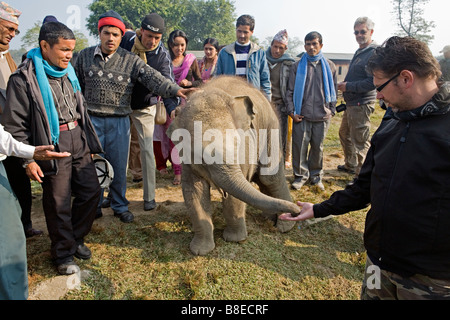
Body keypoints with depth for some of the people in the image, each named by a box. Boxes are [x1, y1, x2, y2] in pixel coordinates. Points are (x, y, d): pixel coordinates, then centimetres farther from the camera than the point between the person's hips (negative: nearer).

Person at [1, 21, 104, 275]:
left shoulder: (68, 72, 10)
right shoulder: (24, 78, -11)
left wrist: (90, 142, 17)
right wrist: (28, 159, -12)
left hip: (80, 144, 7)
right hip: (53, 149, -6)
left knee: (91, 192, 11)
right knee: (59, 204, 5)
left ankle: (76, 239, 34)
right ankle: (63, 253, 26)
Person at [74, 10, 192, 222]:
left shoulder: (131, 60, -1)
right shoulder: (85, 56, 6)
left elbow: (152, 77, -15)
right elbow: (77, 86, 14)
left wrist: (175, 90, -31)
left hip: (119, 121, -1)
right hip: (91, 119, 1)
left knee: (119, 166, 6)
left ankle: (120, 207, 25)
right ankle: (94, 207, 26)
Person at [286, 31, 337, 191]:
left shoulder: (329, 66, 10)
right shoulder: (298, 66, 6)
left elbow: (333, 90, 14)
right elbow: (290, 91, 5)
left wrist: (331, 110, 6)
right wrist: (291, 111, -3)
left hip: (322, 116, 1)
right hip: (301, 115, -1)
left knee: (318, 146, 9)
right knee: (300, 145, -1)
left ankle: (316, 175, 25)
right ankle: (300, 175, 15)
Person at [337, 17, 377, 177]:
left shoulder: (374, 53, -15)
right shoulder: (359, 52, 16)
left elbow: (373, 82, -23)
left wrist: (349, 86, -18)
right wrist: (345, 84, 10)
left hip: (362, 104, -11)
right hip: (352, 103, 11)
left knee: (360, 141, -5)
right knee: (345, 133, 23)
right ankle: (350, 165, 40)